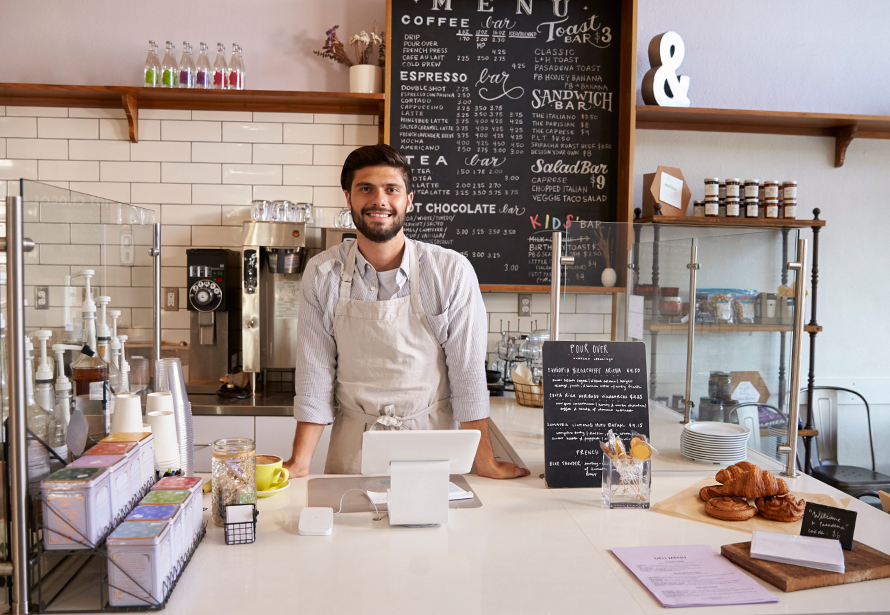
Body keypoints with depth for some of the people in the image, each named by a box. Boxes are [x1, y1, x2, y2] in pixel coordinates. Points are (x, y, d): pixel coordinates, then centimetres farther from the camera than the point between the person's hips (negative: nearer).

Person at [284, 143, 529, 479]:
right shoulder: (321, 274, -4)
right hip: (352, 449, 1)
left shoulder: (452, 271, -10)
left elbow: (467, 371, -8)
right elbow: (315, 374, -3)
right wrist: (299, 464, -8)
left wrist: (485, 462, -11)